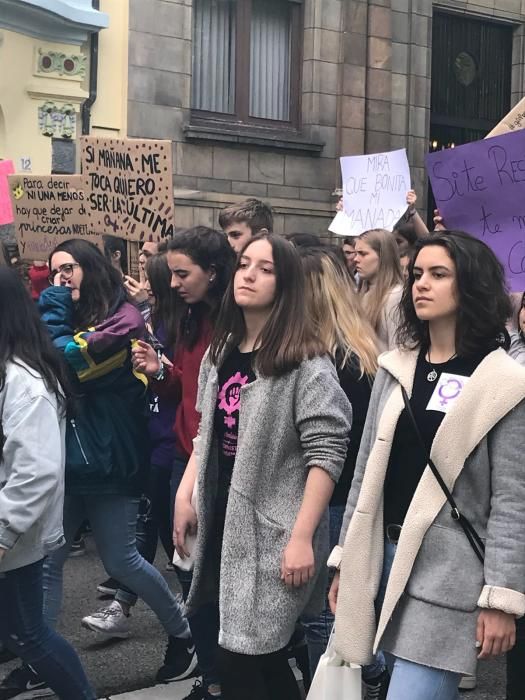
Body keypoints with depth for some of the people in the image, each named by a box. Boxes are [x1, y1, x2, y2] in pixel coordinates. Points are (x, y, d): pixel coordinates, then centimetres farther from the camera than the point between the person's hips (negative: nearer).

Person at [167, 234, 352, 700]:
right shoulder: (220, 353, 10)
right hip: (223, 520, 7)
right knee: (262, 660, 17)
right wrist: (185, 493, 7)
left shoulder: (306, 362, -13)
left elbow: (326, 454, -18)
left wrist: (302, 538, -22)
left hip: (274, 530, -7)